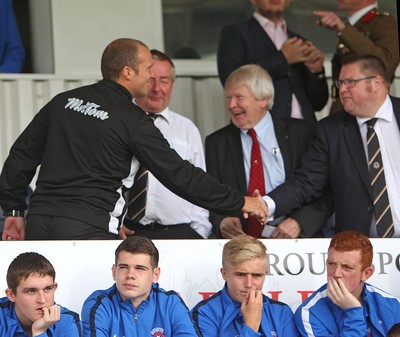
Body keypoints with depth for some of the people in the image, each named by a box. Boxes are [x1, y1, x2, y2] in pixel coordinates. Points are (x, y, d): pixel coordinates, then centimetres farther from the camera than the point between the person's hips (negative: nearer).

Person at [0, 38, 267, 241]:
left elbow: (22, 155, 16)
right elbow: (179, 176, -4)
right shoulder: (132, 121, -4)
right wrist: (240, 202, 3)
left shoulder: (64, 101, 13)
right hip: (87, 229, -6)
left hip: (39, 221, 6)